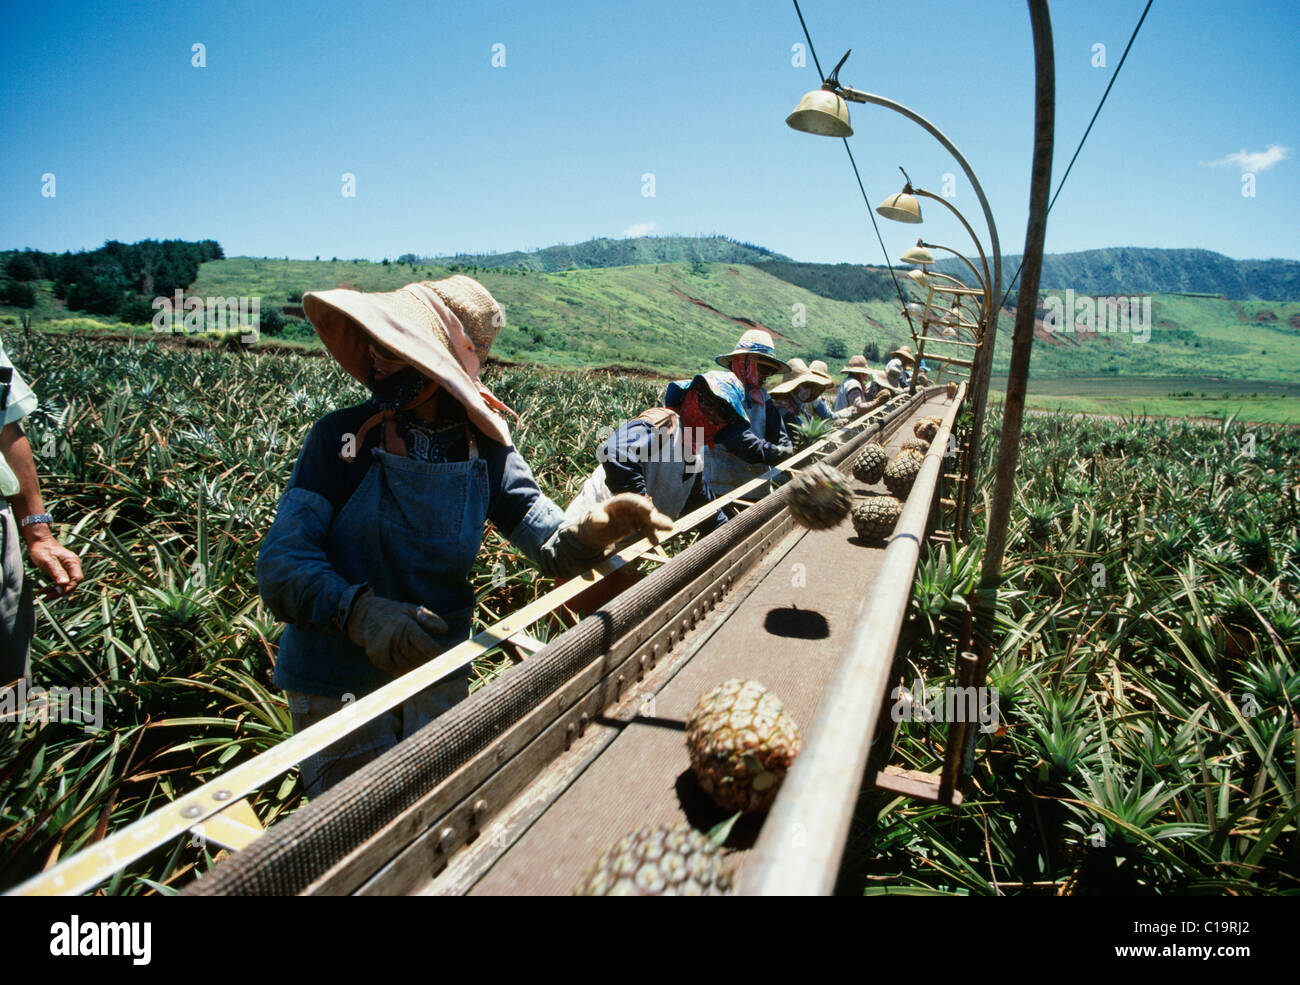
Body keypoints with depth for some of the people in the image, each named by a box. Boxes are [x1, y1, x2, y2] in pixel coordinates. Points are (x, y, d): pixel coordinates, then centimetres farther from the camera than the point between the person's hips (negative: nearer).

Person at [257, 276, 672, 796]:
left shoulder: (485, 452, -5)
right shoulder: (341, 437, -11)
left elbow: (555, 549, -5)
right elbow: (281, 563, -17)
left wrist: (597, 526, -29)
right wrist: (359, 612, -36)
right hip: (336, 684, -2)